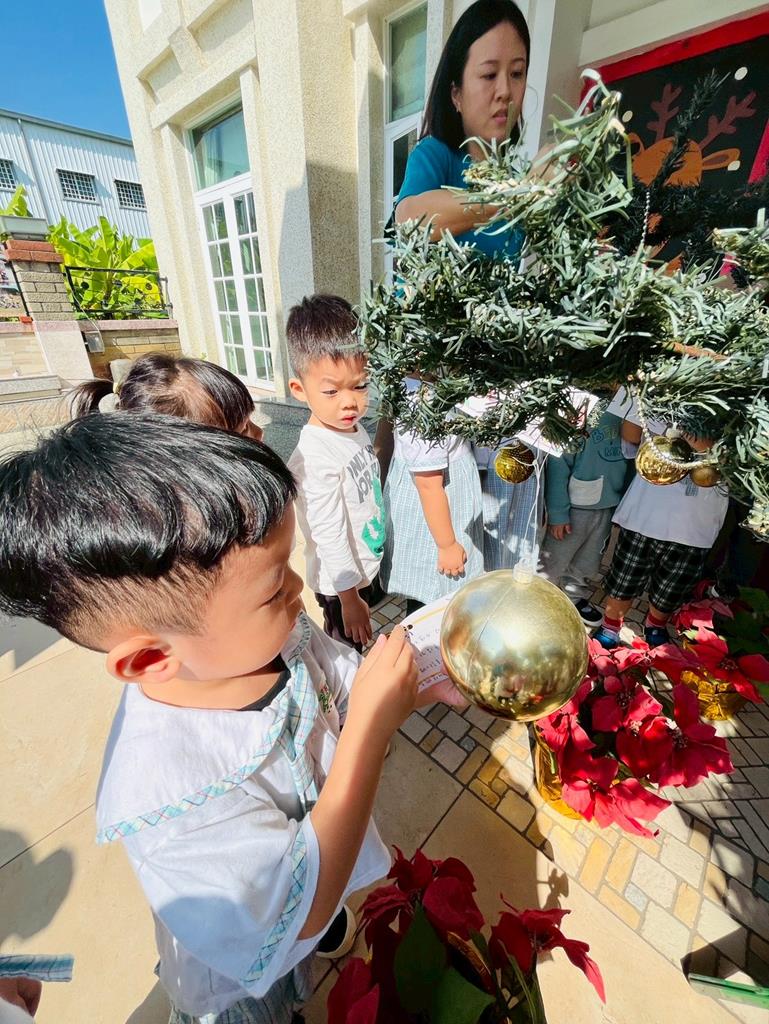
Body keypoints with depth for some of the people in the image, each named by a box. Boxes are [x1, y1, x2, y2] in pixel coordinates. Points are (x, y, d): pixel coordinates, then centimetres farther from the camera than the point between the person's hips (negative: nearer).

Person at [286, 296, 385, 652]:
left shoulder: (353, 427, -3)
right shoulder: (315, 456, -30)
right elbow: (329, 535, -26)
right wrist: (349, 597, -17)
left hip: (369, 564, 8)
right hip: (342, 582, -8)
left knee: (354, 649, 29)